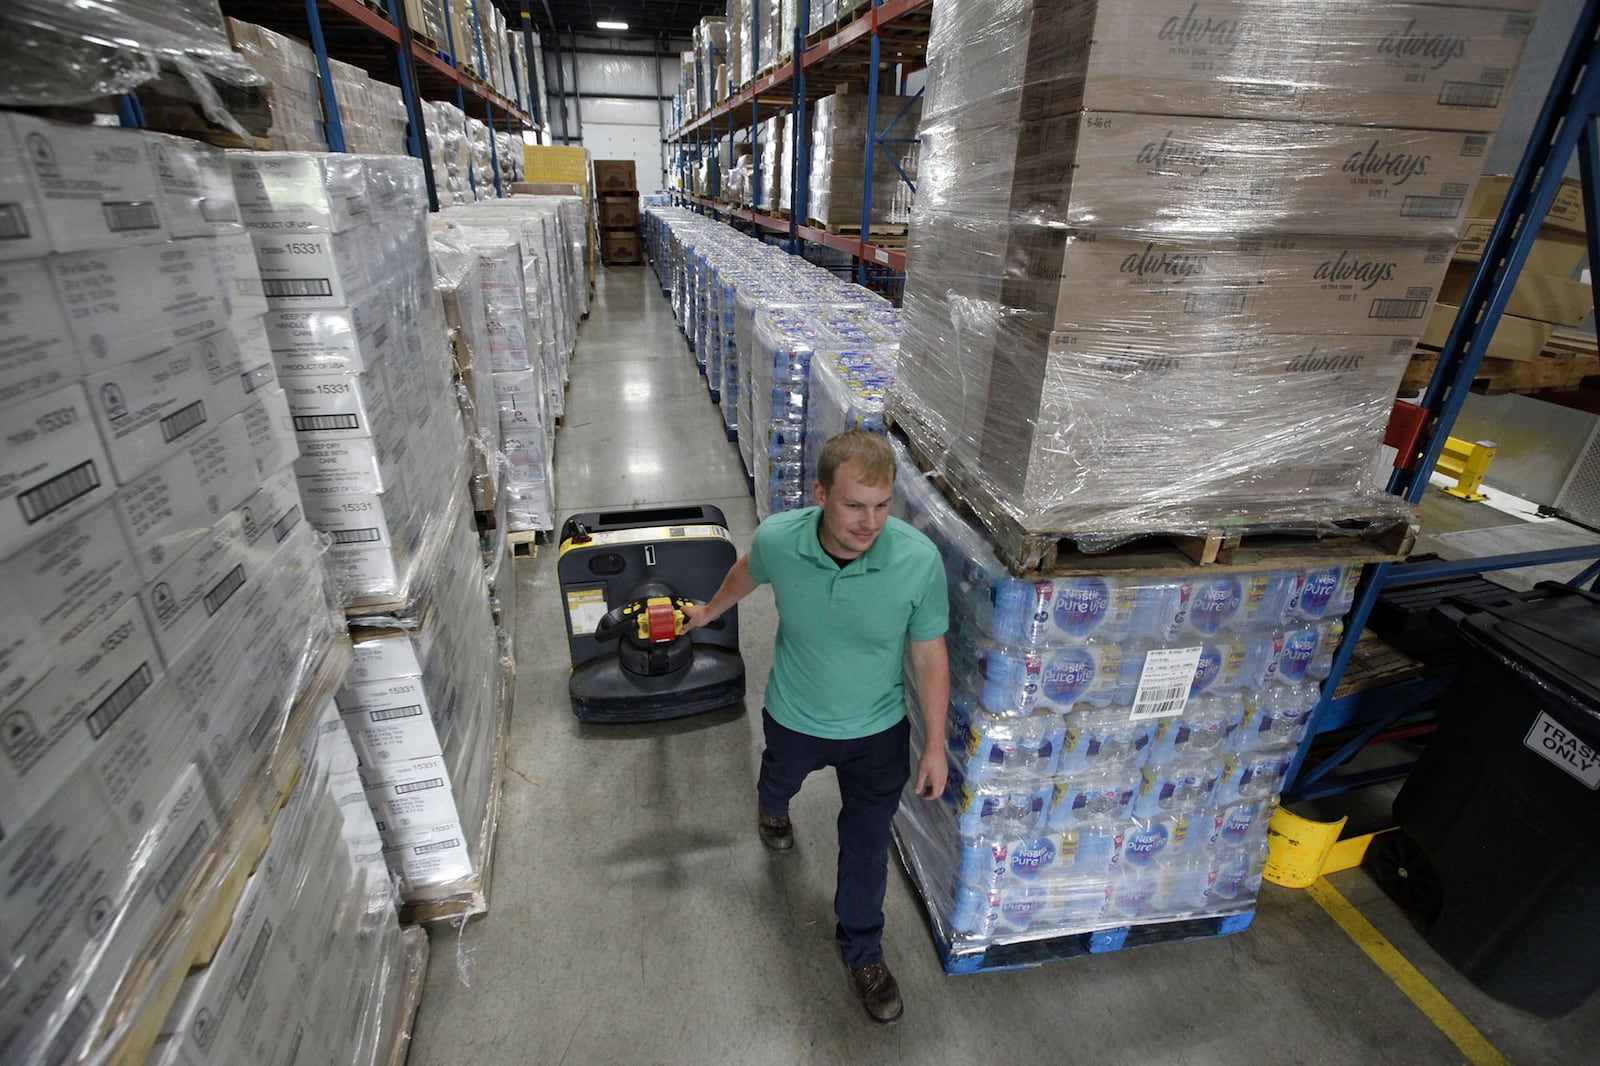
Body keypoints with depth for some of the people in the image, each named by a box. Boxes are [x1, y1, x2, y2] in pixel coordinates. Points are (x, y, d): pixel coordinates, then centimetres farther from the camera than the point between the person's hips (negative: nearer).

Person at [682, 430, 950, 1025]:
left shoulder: (919, 560, -31)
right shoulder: (776, 540, -28)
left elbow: (929, 656, -16)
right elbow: (747, 573, -2)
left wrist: (935, 746, -8)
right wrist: (709, 612, 17)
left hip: (878, 731, -1)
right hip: (794, 718, 2)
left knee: (866, 846, 16)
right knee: (781, 777, 34)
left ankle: (862, 949, 46)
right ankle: (771, 808, 73)